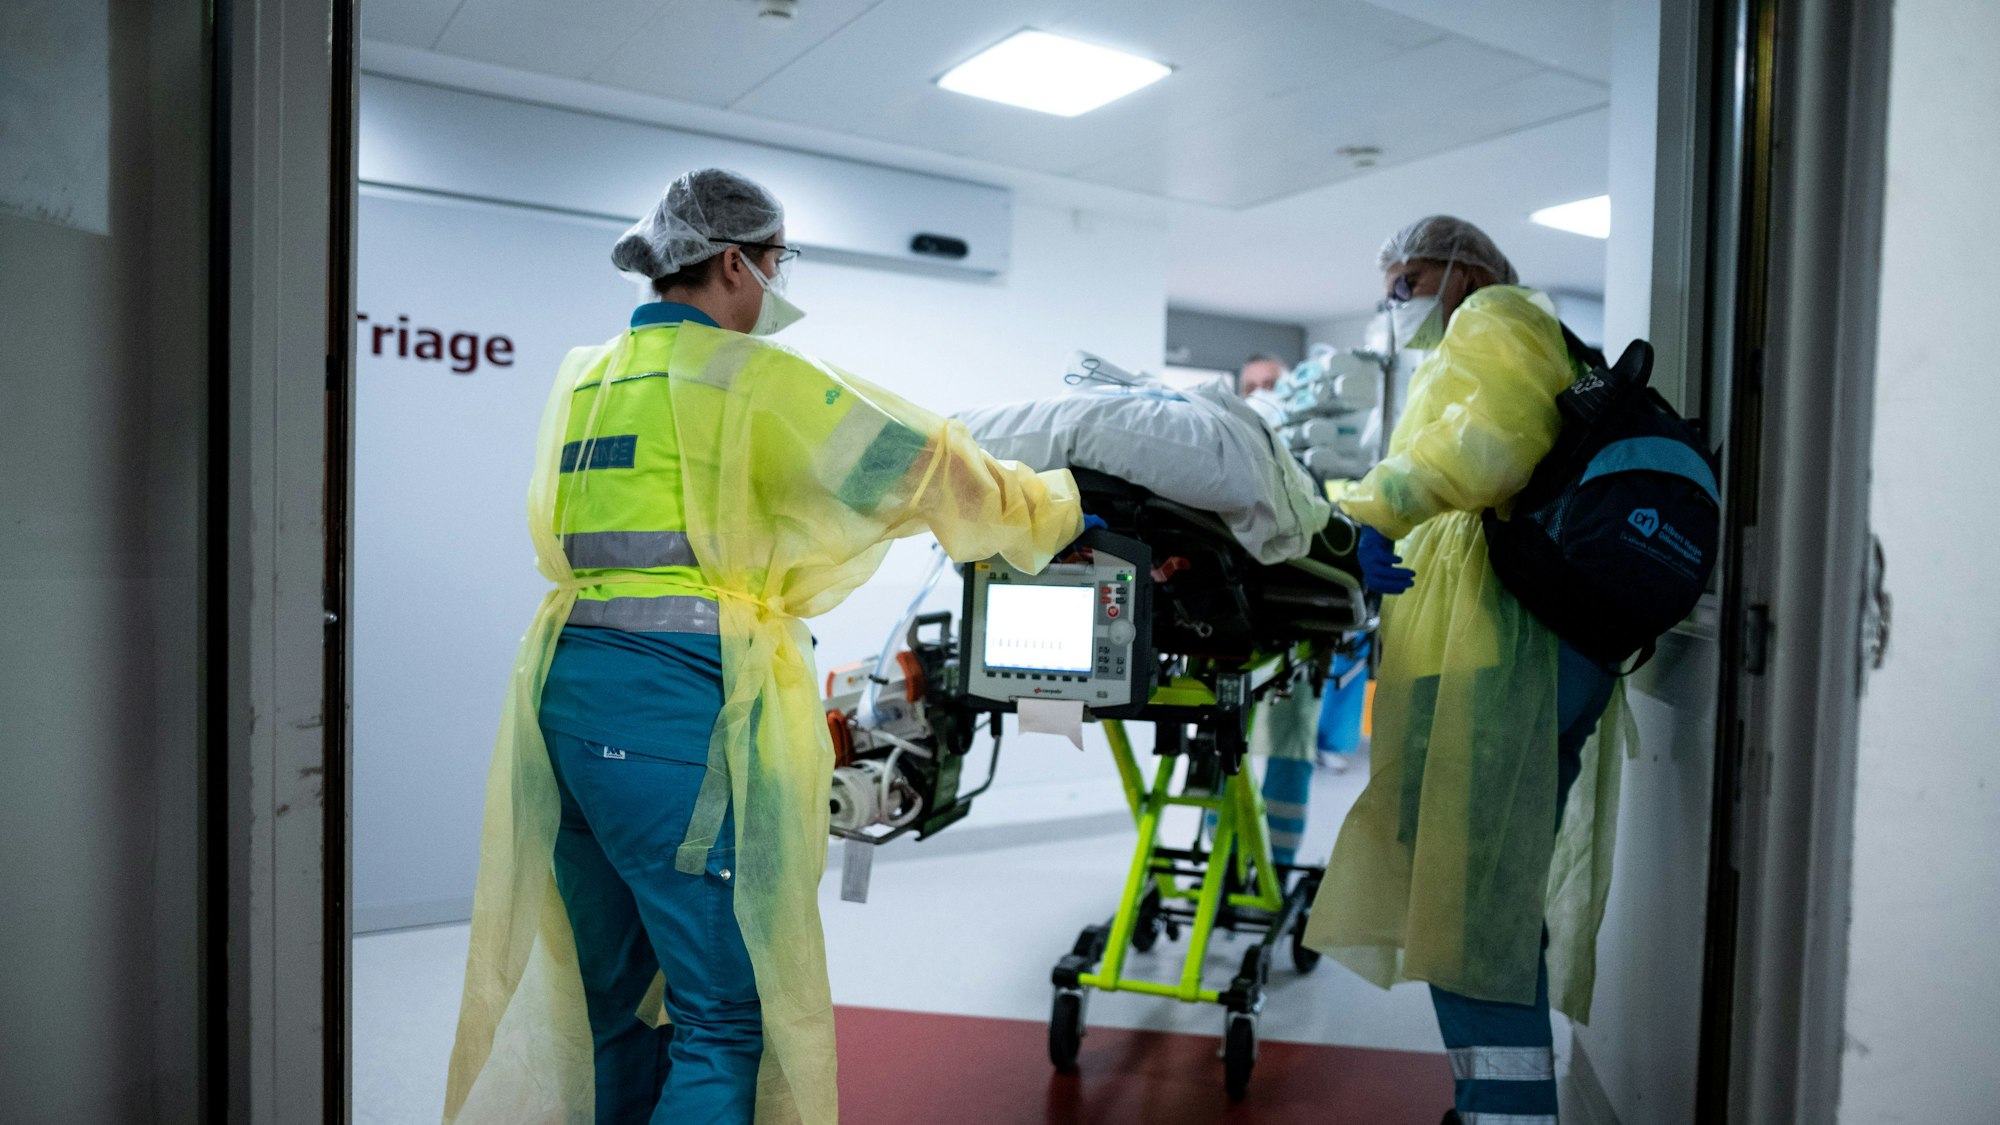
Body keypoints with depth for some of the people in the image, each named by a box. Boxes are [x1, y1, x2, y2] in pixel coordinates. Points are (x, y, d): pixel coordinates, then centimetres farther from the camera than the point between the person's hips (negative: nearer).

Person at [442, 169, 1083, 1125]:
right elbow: (918, 461, -4)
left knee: (614, 999, 21)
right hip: (684, 701, -8)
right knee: (726, 1020, 1)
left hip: (568, 689, 8)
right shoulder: (749, 375, -6)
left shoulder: (585, 380, 17)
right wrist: (1054, 510, 10)